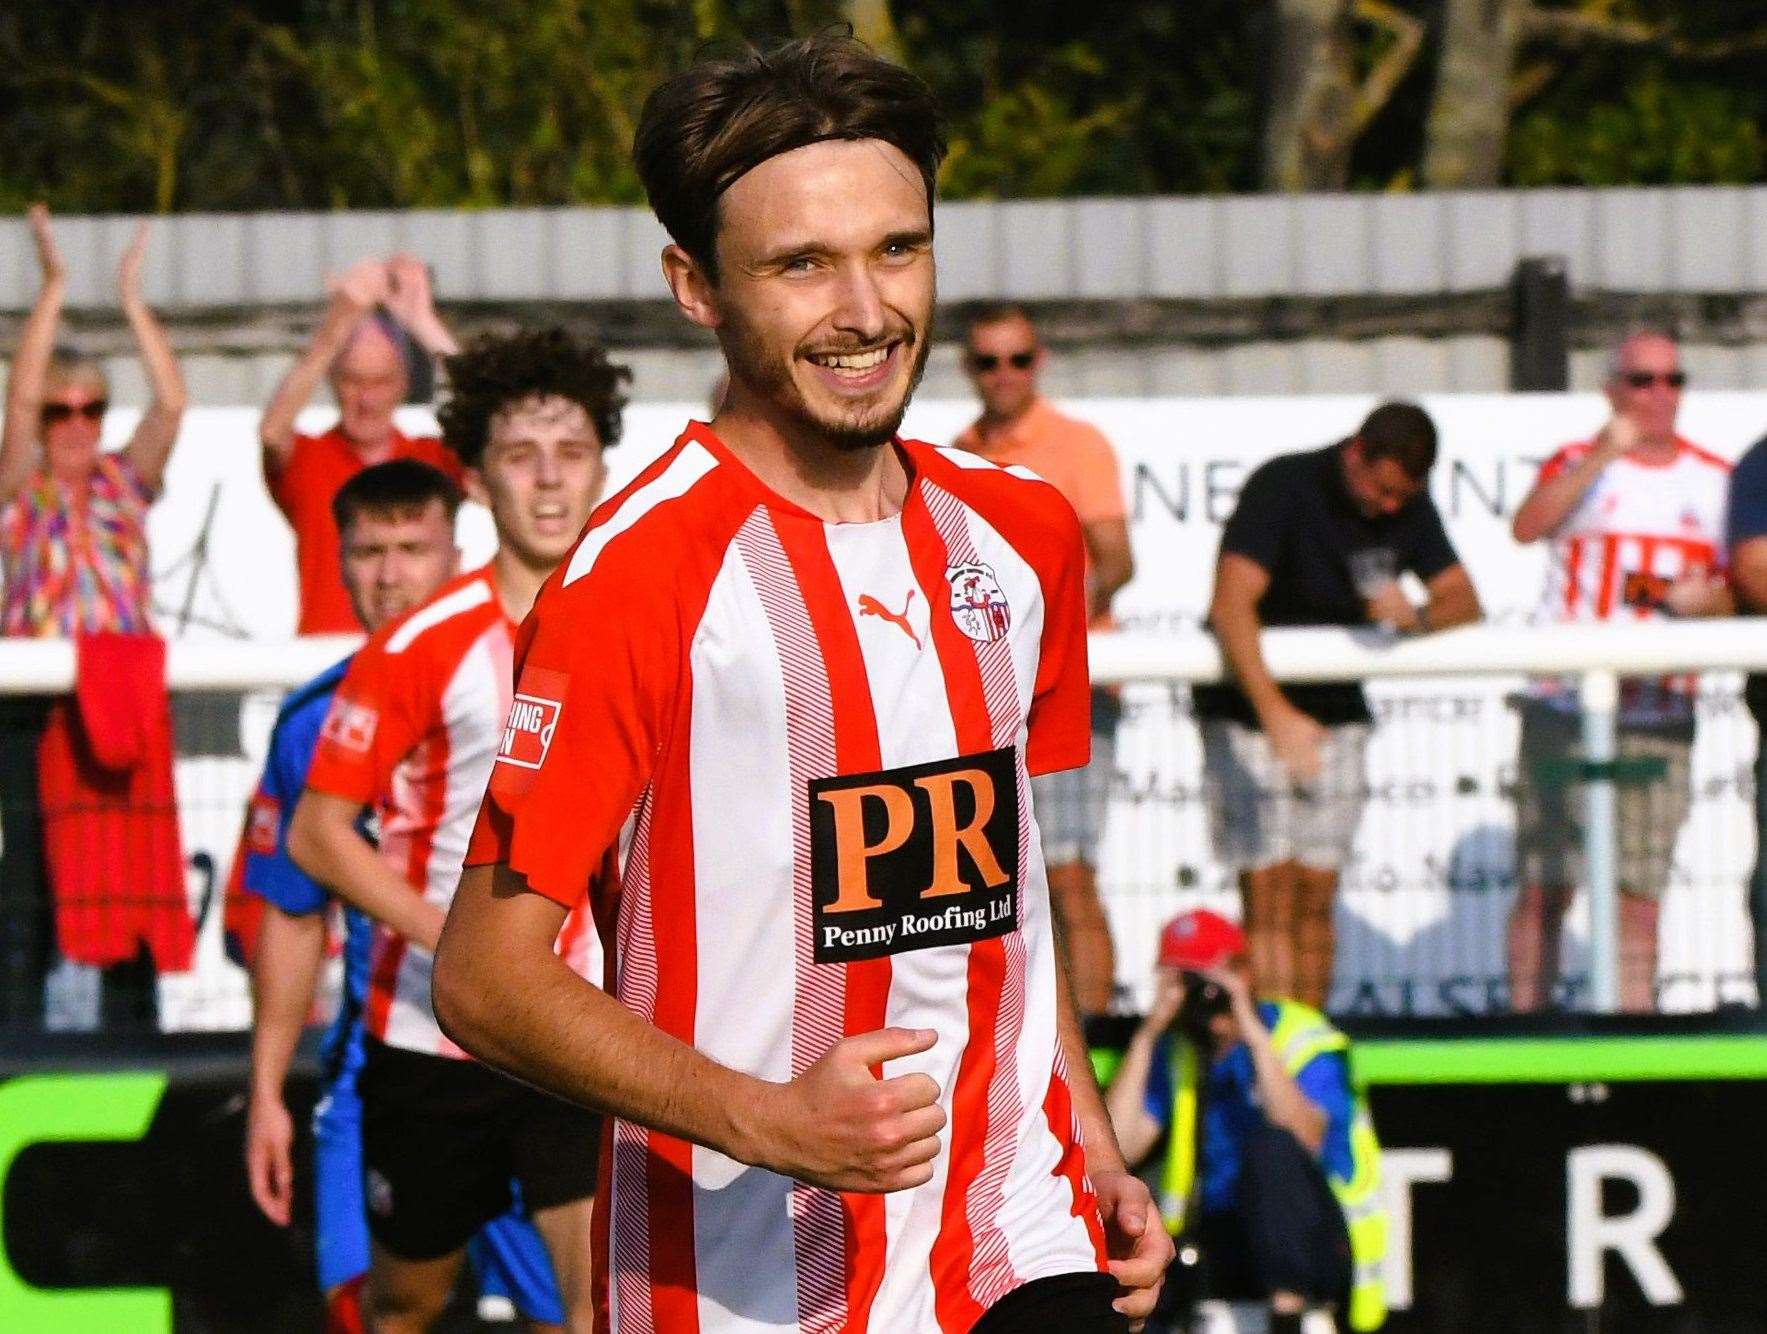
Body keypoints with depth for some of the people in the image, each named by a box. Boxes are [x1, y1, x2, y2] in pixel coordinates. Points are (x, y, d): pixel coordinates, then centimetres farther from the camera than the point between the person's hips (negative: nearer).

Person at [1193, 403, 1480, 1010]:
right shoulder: (1284, 486, -18)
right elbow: (1231, 604, -29)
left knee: (1315, 899, 3)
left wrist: (1416, 616, -23)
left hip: (1336, 710, 5)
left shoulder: (1409, 506, 0)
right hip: (1249, 708, -5)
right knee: (1270, 896, -13)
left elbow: (1464, 600, 2)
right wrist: (1276, 713, -40)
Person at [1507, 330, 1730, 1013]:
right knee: (1544, 885, -4)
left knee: (1640, 892, 1)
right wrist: (1602, 457, -25)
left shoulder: (1716, 482, 14)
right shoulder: (1578, 464, 5)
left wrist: (1704, 600, -8)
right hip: (1564, 707, -2)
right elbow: (1527, 526, -15)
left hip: (1660, 715, 2)